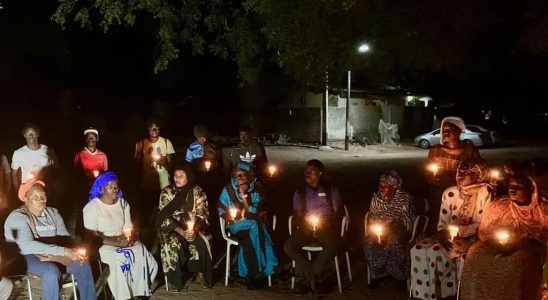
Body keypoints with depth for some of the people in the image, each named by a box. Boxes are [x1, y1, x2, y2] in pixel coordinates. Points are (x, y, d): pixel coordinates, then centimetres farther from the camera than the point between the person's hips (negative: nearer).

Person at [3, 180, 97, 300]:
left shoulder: (53, 212, 7)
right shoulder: (17, 217, -14)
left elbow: (64, 236, 2)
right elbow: (27, 246, -26)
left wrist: (73, 251, -22)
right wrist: (63, 251, -32)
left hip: (52, 254, 6)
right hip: (26, 256, -6)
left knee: (82, 264, -14)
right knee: (51, 271, -34)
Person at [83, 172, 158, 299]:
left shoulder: (123, 203, 10)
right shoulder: (92, 207, -8)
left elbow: (129, 228, 11)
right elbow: (92, 236, -13)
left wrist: (129, 238, -14)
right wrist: (115, 242, -22)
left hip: (122, 242, 5)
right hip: (102, 245, -5)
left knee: (141, 252, -24)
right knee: (119, 258, -34)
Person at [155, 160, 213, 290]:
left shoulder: (197, 191, 0)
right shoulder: (167, 192, -3)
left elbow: (202, 214, -2)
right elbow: (164, 217, -9)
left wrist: (194, 229, -22)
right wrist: (181, 232, -22)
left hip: (193, 227, 1)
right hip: (172, 228, -1)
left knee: (204, 242, -28)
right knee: (172, 244, -32)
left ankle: (201, 274, -8)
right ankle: (176, 278, -11)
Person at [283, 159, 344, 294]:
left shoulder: (331, 190, 8)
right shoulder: (299, 192, 13)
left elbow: (338, 213, 4)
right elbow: (297, 217, 12)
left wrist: (325, 224, -13)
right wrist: (305, 224, -11)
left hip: (327, 228, -2)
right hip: (306, 228, 3)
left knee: (332, 247, -35)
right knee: (288, 246, -25)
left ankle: (311, 276, -14)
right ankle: (313, 277, -11)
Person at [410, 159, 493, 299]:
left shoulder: (485, 192, -8)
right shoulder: (449, 193, 6)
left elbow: (482, 225, -11)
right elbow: (442, 223, 7)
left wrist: (457, 230, -19)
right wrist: (442, 235, -14)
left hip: (472, 239, -5)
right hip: (449, 238, 5)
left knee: (436, 252, -30)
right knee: (419, 249, -19)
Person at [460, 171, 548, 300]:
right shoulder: (500, 204, 8)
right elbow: (484, 230, 9)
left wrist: (516, 245, -20)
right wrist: (497, 240, -14)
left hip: (527, 248, -2)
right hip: (497, 245, 3)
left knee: (517, 263, -36)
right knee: (476, 254, -26)